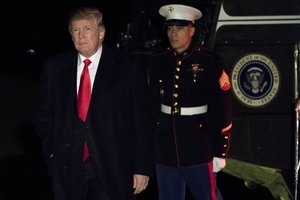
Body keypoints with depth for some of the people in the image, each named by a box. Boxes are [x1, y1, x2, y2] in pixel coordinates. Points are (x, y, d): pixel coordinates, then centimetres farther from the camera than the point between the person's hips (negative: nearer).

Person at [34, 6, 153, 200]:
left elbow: (142, 121, -2)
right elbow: (44, 116, 16)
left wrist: (142, 168, -5)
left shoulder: (128, 67, -2)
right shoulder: (54, 68, 8)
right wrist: (52, 153, 5)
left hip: (112, 169, -3)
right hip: (68, 168, 3)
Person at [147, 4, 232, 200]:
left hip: (199, 150, -4)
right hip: (165, 150, 4)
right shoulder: (157, 62, 6)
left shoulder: (209, 62, -7)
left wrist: (220, 153, -9)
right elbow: (151, 104, 10)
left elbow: (222, 110, -8)